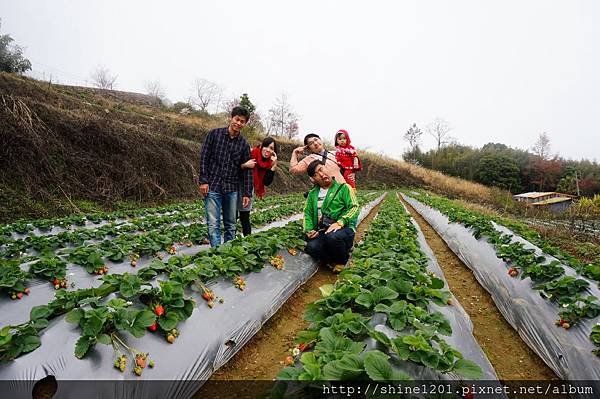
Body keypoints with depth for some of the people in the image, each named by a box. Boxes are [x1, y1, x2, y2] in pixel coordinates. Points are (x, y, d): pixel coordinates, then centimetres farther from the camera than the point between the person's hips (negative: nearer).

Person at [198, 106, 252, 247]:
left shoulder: (244, 144, 8)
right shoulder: (214, 134, 1)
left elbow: (247, 170, 8)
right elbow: (204, 157, -1)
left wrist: (247, 193, 4)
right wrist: (203, 181, -8)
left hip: (232, 189, 3)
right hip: (212, 187, -3)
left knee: (231, 225, 9)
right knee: (213, 224, -7)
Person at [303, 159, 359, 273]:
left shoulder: (344, 187, 5)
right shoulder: (312, 194, 19)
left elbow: (354, 207, -4)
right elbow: (307, 213, 16)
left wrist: (340, 222, -19)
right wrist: (309, 230, -3)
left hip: (343, 228, -3)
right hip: (321, 232, 3)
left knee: (332, 237, -38)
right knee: (311, 248, -29)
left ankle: (341, 260, -2)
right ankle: (332, 260, 5)